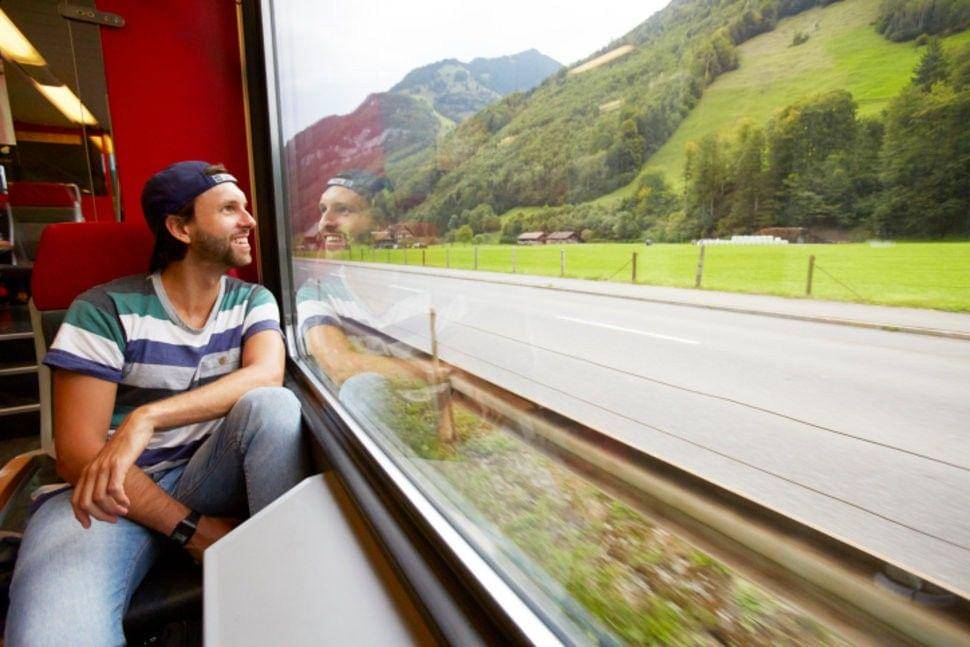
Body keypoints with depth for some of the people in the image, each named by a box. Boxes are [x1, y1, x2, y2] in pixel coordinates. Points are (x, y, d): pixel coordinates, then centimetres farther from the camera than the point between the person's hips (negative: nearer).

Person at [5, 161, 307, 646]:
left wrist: (148, 417, -32)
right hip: (110, 491, -2)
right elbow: (78, 453, -12)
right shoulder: (105, 309, -8)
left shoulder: (252, 301, 1)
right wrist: (190, 529, -19)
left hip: (207, 475, 3)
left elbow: (266, 376, -19)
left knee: (272, 404, -29)